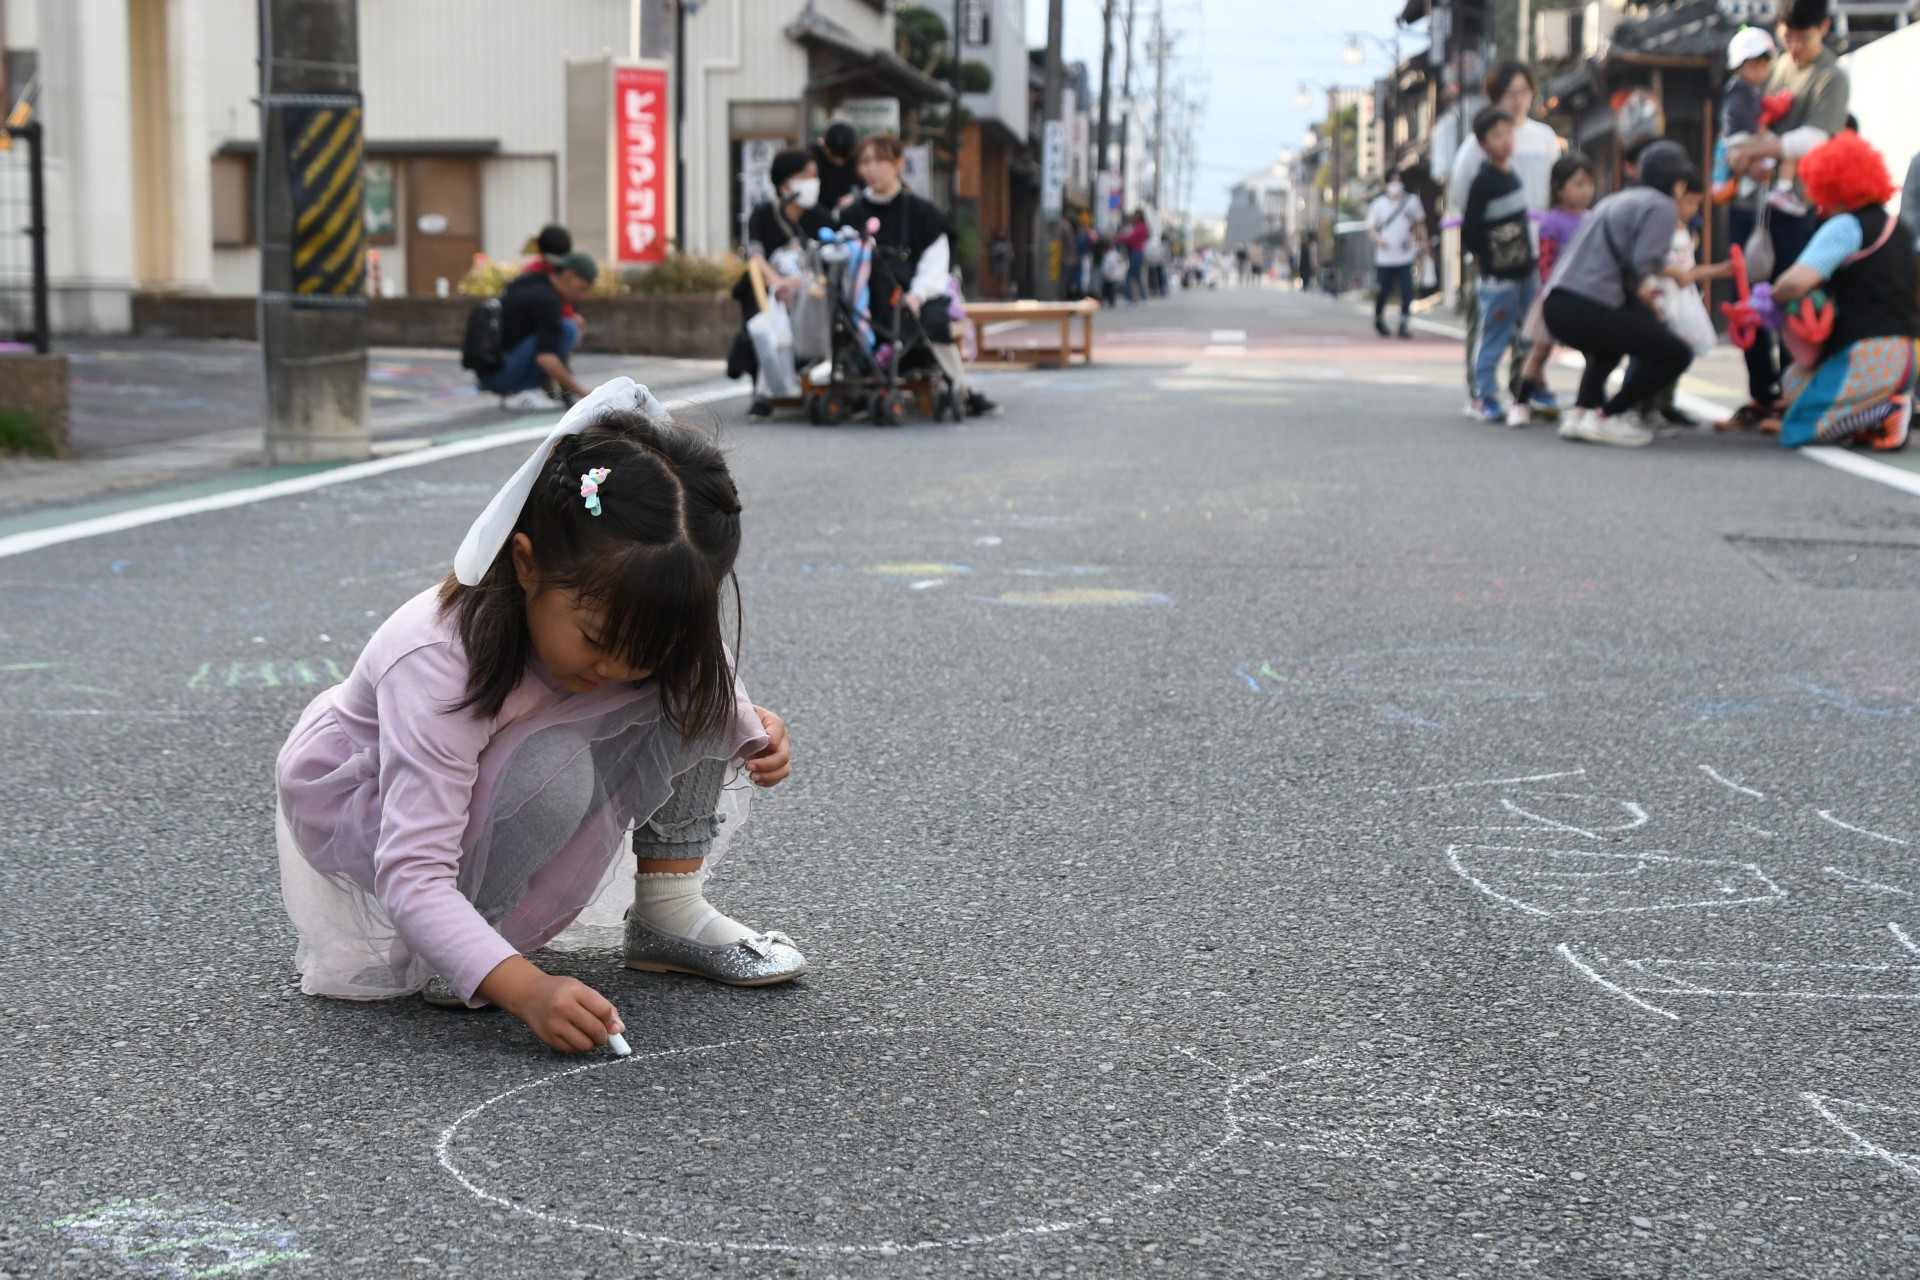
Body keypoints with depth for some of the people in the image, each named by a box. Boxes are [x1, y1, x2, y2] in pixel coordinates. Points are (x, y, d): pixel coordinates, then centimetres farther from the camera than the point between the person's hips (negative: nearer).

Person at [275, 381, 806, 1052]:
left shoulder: (615, 609, -19)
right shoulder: (438, 665, -39)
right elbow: (411, 874, -42)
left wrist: (751, 730, -15)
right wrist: (525, 988, -55)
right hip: (359, 805, -6)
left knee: (695, 687, -15)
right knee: (554, 769, -38)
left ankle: (668, 911, -6)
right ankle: (449, 958, -15)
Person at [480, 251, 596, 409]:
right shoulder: (547, 300, -16)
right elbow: (545, 357, -26)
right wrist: (579, 390, -18)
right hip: (501, 374, -10)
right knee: (567, 329, -16)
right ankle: (520, 393, -12)